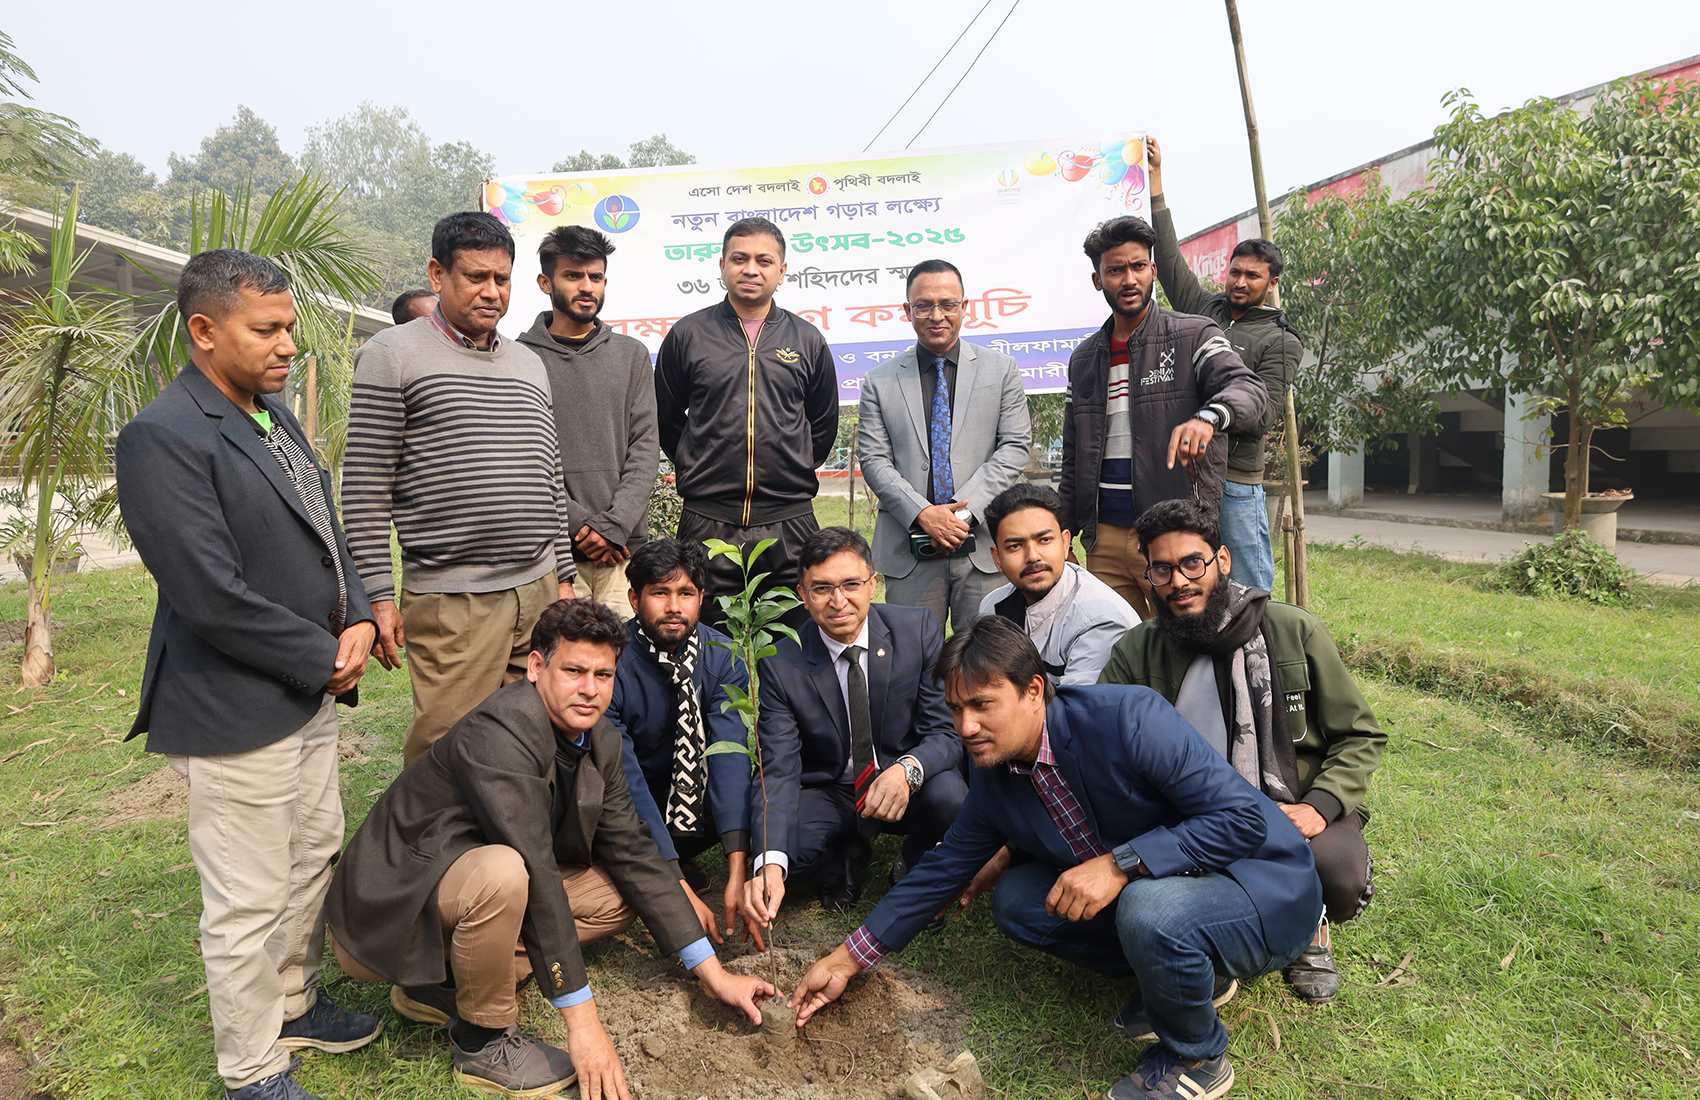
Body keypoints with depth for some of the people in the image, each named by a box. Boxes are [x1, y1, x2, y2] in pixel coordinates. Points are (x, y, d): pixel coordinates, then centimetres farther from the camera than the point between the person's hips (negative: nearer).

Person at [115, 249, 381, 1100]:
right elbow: (212, 596, -24)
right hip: (235, 711, -9)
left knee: (314, 859, 22)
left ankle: (294, 1002, 43)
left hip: (310, 692, 9)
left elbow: (326, 530, 16)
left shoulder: (274, 415, 10)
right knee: (249, 904, 6)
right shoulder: (162, 438, -18)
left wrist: (356, 619, -1)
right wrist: (326, 659, -14)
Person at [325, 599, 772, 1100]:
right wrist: (583, 1021, -28)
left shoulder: (599, 741, -3)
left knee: (622, 895, 0)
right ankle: (483, 1040, -9)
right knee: (504, 873, -36)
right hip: (389, 909, -8)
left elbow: (633, 852, 0)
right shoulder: (498, 735, -29)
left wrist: (713, 973, -2)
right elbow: (537, 873, -31)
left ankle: (446, 981, 3)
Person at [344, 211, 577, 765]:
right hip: (452, 600, -5)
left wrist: (563, 576, 17)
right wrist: (378, 597, -9)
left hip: (538, 589, 6)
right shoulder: (391, 354, -2)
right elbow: (365, 489, -5)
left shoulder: (529, 364, 17)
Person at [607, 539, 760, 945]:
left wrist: (738, 871, -39)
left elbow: (731, 757, -28)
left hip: (688, 791, 2)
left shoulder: (723, 657, -17)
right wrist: (677, 888, -37)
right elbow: (624, 782, -30)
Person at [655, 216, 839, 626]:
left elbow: (823, 426, 19)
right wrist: (697, 470, 11)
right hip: (708, 521, -1)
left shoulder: (807, 340, 8)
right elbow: (665, 420, 14)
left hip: (789, 521, 1)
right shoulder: (688, 335, 5)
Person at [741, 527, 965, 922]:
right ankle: (843, 862, 7)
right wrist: (770, 864, -37)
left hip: (906, 790, 0)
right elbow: (779, 771, -19)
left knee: (951, 796, -33)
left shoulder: (918, 631, -13)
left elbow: (946, 730, -12)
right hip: (826, 797, 0)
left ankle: (913, 868, 4)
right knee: (772, 841, -29)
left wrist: (908, 769, -37)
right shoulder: (780, 665, -14)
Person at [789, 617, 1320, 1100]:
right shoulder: (995, 779, -5)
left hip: (1265, 894, -7)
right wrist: (846, 960, 4)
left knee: (1149, 907, -36)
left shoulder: (1128, 717, -28)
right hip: (1138, 894, 7)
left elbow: (1245, 818, -28)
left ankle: (1195, 1056, -2)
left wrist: (1120, 864, -35)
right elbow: (942, 869, 4)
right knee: (1016, 899, -4)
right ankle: (1192, 974, 10)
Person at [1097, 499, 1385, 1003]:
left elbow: (1361, 736, 1)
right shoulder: (1135, 654, -2)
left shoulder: (1294, 631, -5)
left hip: (1296, 806, -1)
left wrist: (1318, 806, -17)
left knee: (1340, 879, -32)